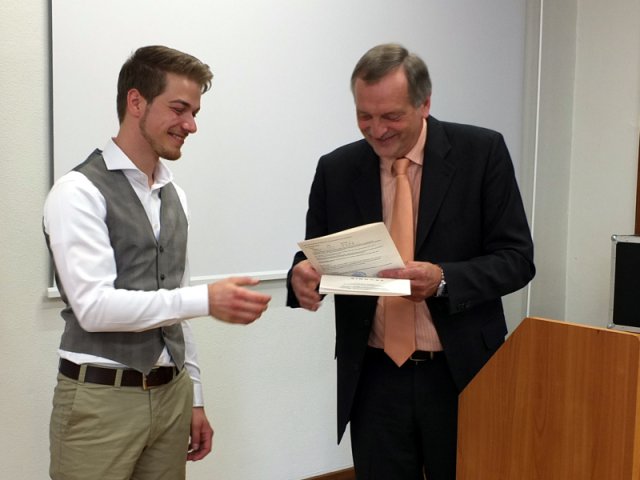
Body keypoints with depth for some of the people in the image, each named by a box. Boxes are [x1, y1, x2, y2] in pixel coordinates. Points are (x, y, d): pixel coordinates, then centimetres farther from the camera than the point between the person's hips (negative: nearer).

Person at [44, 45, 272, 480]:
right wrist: (207, 300, -25)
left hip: (171, 394, 6)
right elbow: (94, 306, -20)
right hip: (101, 399, -6)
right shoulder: (80, 192, -11)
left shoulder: (174, 197, 11)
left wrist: (194, 398, 15)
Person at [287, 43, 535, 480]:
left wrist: (443, 280, -25)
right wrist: (303, 275, -18)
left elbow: (517, 258, -7)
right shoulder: (336, 169, 1)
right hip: (374, 378, 2)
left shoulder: (482, 153, -6)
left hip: (462, 373, -1)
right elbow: (316, 255, 6)